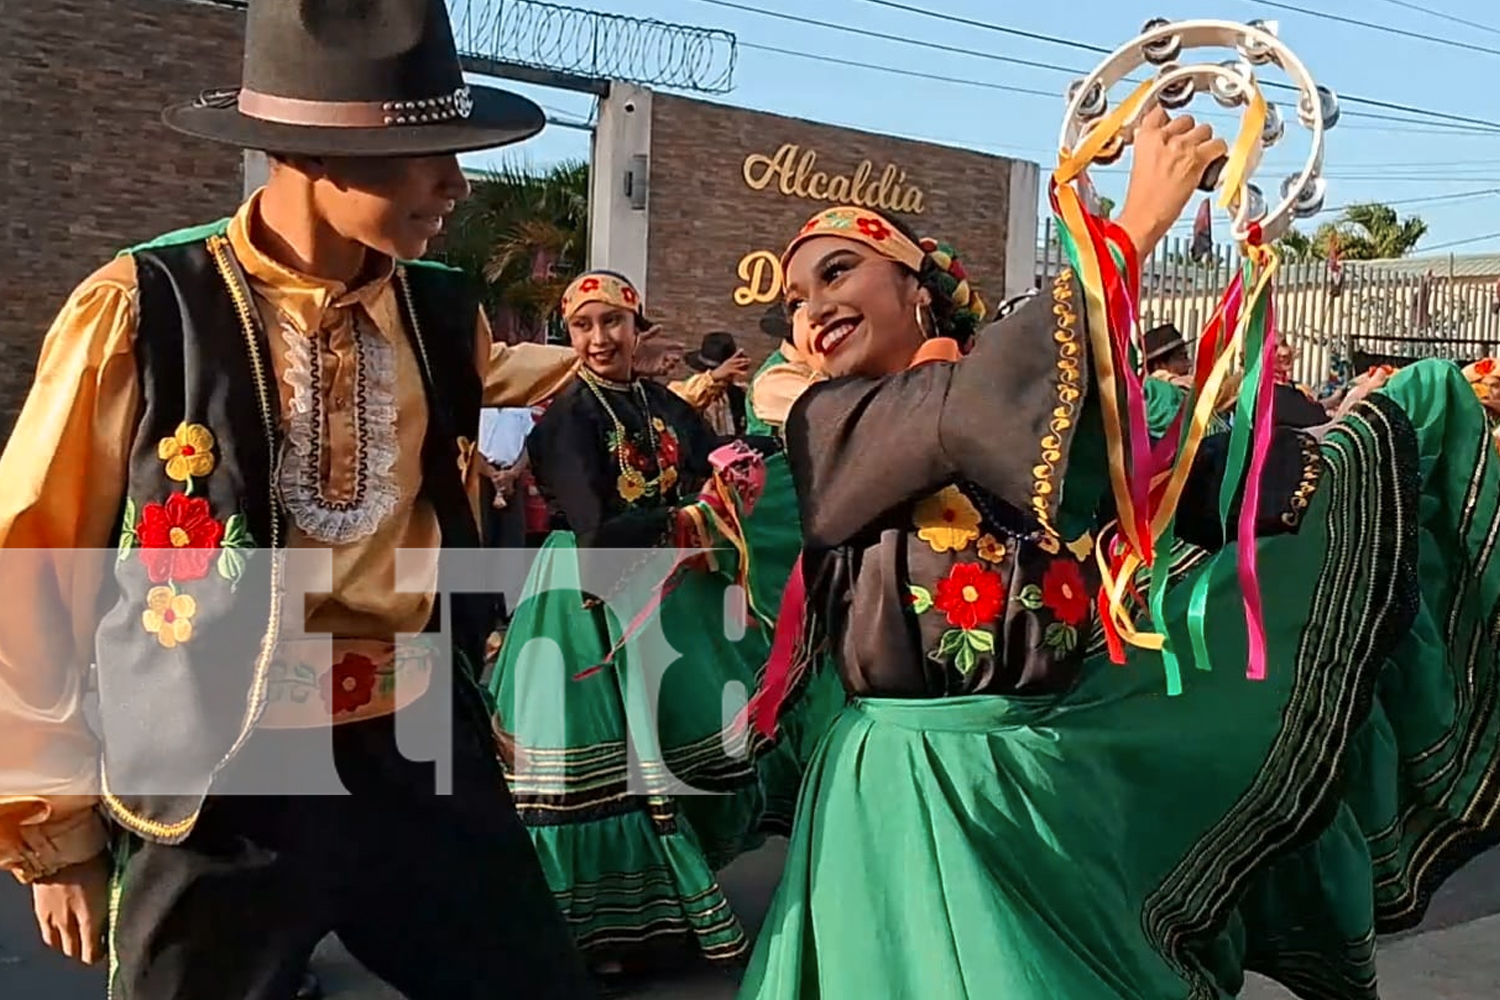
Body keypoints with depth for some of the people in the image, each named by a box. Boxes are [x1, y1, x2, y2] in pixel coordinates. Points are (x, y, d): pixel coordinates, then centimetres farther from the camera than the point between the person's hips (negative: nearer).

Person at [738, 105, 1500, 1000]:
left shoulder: (1066, 417, 6)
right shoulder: (829, 425, -5)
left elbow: (1213, 489, 2)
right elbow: (968, 409, -22)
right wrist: (1138, 223, -21)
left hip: (1078, 756, 4)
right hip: (929, 791, -4)